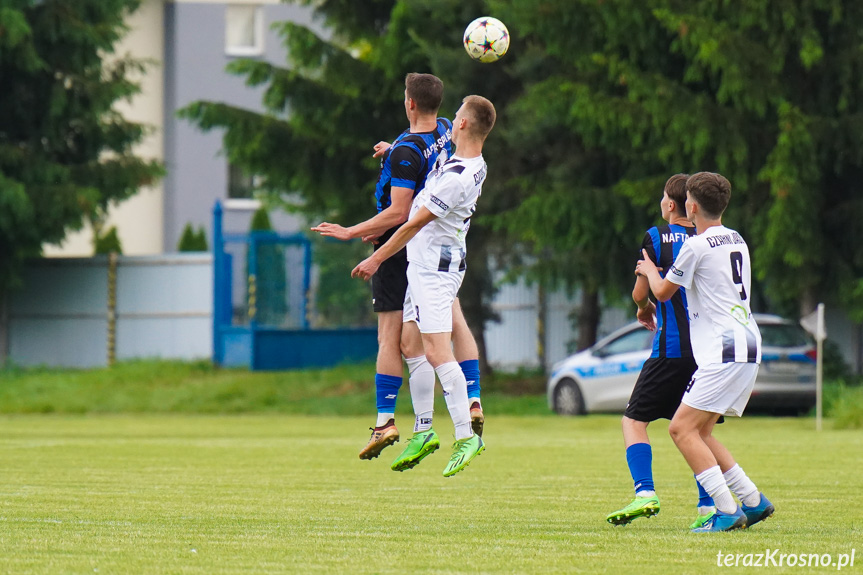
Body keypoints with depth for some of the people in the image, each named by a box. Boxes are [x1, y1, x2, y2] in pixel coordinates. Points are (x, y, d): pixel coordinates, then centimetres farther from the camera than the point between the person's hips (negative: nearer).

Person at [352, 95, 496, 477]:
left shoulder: (455, 177, -24)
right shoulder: (475, 166, 6)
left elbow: (415, 223, -16)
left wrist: (376, 259, -6)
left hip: (434, 268, -10)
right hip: (424, 265, 10)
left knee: (437, 351, -15)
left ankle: (466, 436, -17)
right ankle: (423, 431, 20)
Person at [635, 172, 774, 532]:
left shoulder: (696, 247, -11)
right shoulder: (737, 241, 16)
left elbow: (663, 292, 3)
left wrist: (650, 270, 26)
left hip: (724, 351, -9)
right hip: (748, 344, 9)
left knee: (683, 428, -10)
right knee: (699, 432, 14)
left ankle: (728, 511, -17)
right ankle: (753, 501, 12)